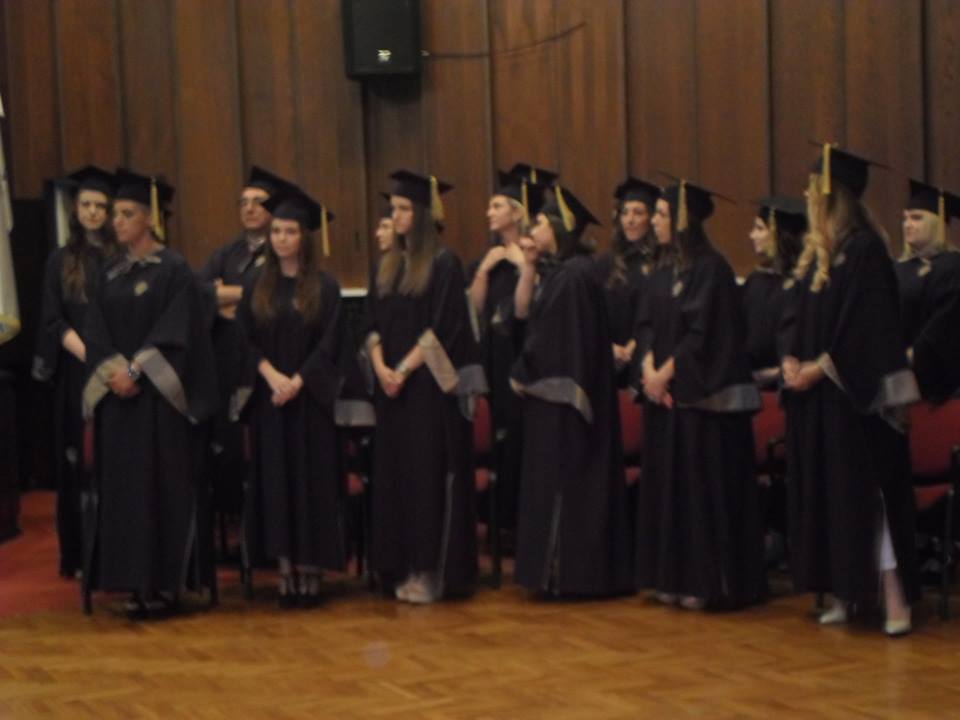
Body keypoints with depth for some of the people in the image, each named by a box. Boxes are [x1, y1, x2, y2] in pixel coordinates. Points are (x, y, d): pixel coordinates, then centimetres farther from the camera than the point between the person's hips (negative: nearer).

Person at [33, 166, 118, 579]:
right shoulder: (61, 261, 8)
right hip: (78, 374, 1)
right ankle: (84, 555, 8)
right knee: (82, 461, 2)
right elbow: (53, 320, 2)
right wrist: (89, 355, -14)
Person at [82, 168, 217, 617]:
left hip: (159, 396, -6)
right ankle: (137, 582, 9)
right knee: (123, 485, 4)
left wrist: (136, 371, -18)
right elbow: (96, 332, 7)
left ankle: (166, 581, 2)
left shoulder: (174, 270, -4)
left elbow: (174, 333, -12)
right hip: (117, 395, 6)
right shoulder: (111, 274, 13)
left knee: (163, 483, -4)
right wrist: (112, 372, -10)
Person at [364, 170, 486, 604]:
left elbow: (443, 329, -12)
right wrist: (381, 368, -6)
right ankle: (404, 569, 12)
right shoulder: (386, 266, 13)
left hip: (430, 387, -6)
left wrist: (405, 369, -15)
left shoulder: (443, 265, -6)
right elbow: (373, 325, 10)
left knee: (429, 474, -4)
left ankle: (431, 571, 2)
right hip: (392, 388, 6)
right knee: (394, 473, 6)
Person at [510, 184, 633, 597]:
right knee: (554, 481, 12)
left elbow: (555, 336, -18)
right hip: (550, 392, 10)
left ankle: (567, 571, 2)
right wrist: (529, 266, 4)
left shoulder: (574, 274, -16)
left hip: (562, 392, -10)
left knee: (565, 480, -4)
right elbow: (523, 311, 9)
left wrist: (525, 375, -9)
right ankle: (557, 570, 18)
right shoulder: (555, 270, 13)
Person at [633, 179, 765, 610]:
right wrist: (649, 369, -6)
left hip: (702, 395, -8)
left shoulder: (711, 268, -10)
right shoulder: (664, 272, 13)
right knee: (668, 488, 10)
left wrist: (667, 373, -14)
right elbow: (646, 325, 10)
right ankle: (675, 578, 17)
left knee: (702, 488, -4)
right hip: (665, 394, 8)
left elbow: (701, 333, -16)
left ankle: (706, 582, 3)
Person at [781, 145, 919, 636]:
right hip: (813, 392, 9)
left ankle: (894, 597, -2)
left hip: (852, 395, -9)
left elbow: (865, 325, -17)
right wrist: (792, 360, -2)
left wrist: (821, 367, -16)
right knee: (823, 493, 9)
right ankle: (843, 594, 16)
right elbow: (794, 315, 15)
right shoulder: (815, 252, 14)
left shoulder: (864, 249, -12)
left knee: (863, 489, -8)